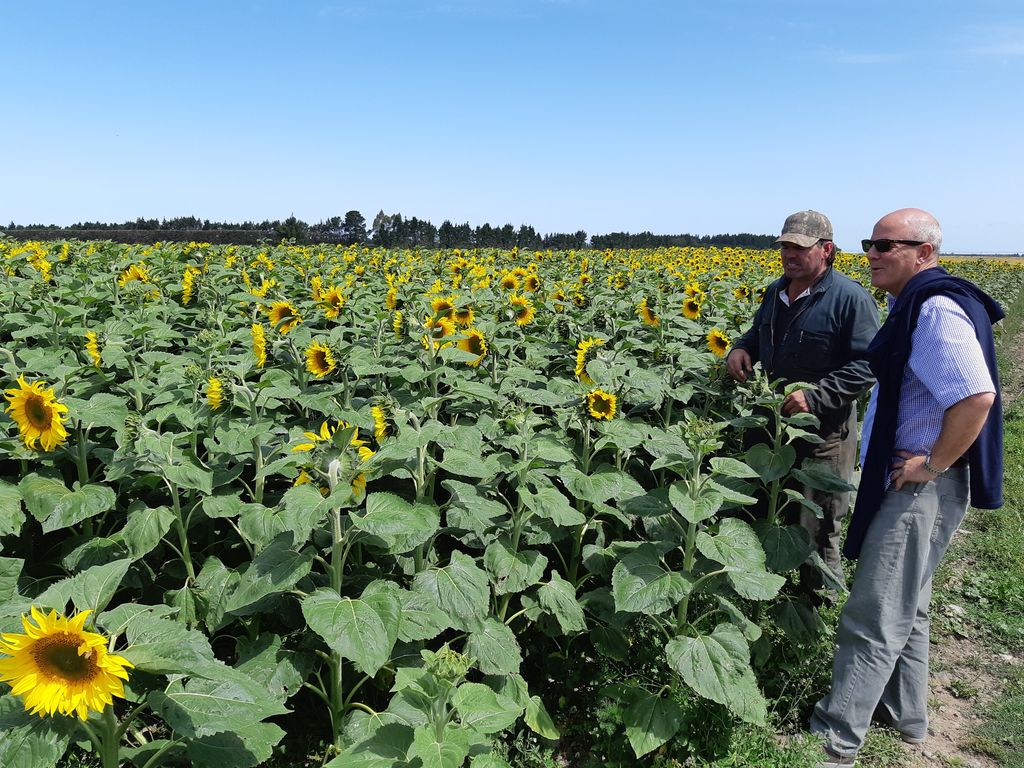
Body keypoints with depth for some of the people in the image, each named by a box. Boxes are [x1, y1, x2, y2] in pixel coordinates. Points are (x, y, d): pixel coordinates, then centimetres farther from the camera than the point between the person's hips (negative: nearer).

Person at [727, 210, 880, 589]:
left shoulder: (850, 298, -16)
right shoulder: (775, 292, 8)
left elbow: (866, 366, -18)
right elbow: (759, 333, 25)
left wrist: (815, 397, -27)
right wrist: (741, 348, 1)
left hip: (824, 427, -7)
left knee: (818, 527, 7)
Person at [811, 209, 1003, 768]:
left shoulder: (937, 310, -21)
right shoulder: (914, 308, 12)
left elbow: (977, 397, -30)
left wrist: (934, 464, -21)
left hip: (921, 489, -11)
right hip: (906, 484, 11)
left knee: (874, 619, -1)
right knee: (905, 606, 22)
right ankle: (906, 716, 38)